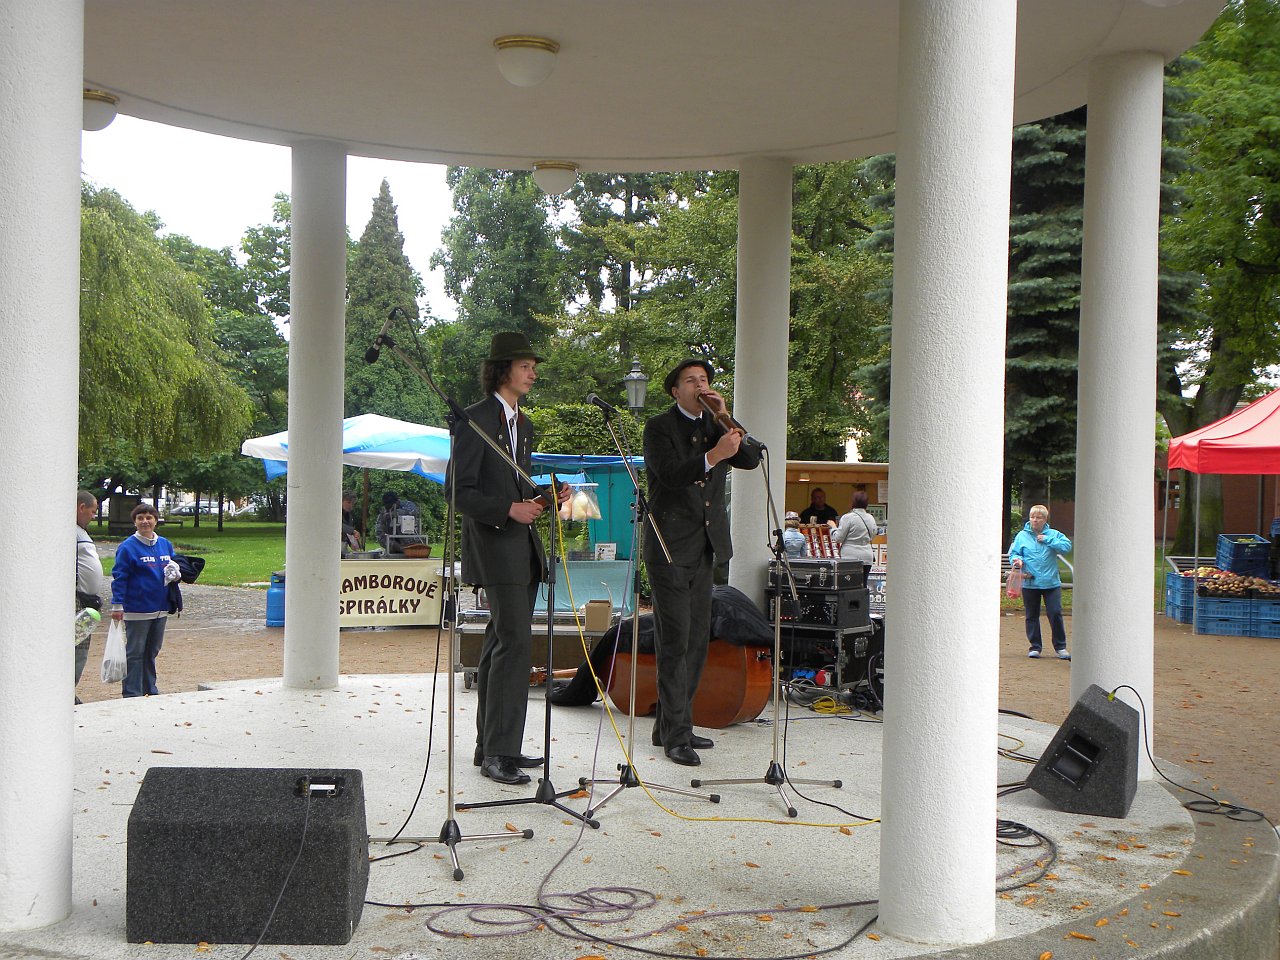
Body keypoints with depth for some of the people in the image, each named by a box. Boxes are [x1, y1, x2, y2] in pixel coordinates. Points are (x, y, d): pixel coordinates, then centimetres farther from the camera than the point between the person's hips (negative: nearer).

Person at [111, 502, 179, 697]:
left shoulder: (165, 544, 9)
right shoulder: (128, 547, -9)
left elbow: (175, 565, 22)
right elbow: (119, 577, -10)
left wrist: (174, 572, -3)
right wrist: (117, 605, -15)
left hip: (160, 608, 6)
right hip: (137, 610, -6)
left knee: (152, 652, 16)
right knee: (135, 653, 0)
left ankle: (150, 690, 26)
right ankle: (132, 694, 6)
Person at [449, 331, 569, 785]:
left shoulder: (523, 424, 19)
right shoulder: (476, 419, -8)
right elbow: (460, 491, -13)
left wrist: (545, 498, 6)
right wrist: (509, 509, -21)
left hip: (522, 544, 9)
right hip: (493, 544, -9)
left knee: (502, 643, 11)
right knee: (515, 640, -16)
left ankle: (492, 747, 17)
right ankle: (499, 751, -12)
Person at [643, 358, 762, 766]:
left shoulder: (716, 427, 14)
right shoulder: (658, 427, -4)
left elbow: (751, 459, 1)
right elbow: (670, 473, -20)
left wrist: (726, 419, -7)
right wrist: (714, 455, -33)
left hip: (704, 549, 7)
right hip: (670, 548, -7)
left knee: (696, 641, 10)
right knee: (675, 642, -8)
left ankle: (670, 726, 20)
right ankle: (676, 735, -3)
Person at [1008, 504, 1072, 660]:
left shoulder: (1053, 535, 3)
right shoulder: (1022, 536, 4)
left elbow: (1067, 546, -10)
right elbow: (1013, 553, 6)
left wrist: (1047, 540, -13)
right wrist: (1018, 560, -16)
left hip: (1051, 582, -1)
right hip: (1029, 583, 1)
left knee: (1055, 613, -3)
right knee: (1032, 616, 8)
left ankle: (1060, 647, 8)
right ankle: (1035, 647, 18)